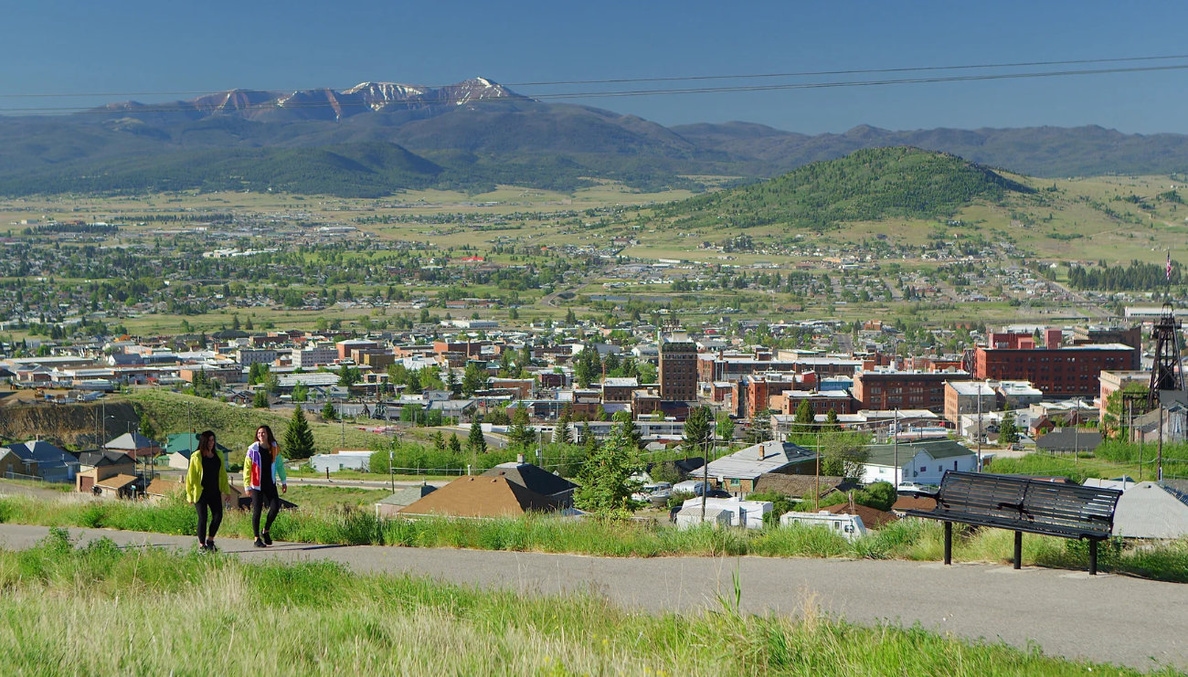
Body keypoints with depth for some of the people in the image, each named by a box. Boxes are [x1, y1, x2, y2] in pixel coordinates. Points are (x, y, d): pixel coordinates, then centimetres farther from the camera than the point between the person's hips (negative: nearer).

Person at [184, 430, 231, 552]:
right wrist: (190, 493, -8)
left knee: (218, 516, -2)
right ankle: (202, 544, 7)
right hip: (201, 492, -5)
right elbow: (191, 475, -5)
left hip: (215, 492, 5)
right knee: (203, 518, -2)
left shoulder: (217, 456, 10)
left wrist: (226, 490, 13)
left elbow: (222, 474, 15)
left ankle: (210, 540, 17)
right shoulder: (196, 456, -5)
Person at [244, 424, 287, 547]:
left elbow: (280, 465, 15)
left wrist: (283, 481, 16)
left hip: (270, 484, 3)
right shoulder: (253, 449, -7)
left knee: (275, 507, -5)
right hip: (257, 485, -3)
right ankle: (257, 539, 9)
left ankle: (266, 531, 18)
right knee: (257, 511, -1)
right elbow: (247, 468, -5)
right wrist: (247, 486, -9)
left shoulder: (274, 448, 3)